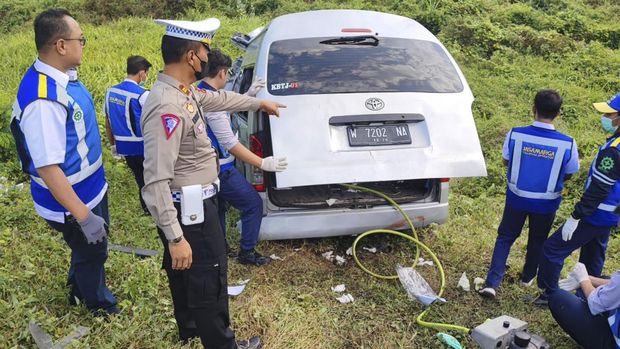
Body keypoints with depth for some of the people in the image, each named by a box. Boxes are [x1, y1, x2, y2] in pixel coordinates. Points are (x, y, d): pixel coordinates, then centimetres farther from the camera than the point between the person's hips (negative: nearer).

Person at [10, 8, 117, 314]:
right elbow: (47, 168, -32)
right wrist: (83, 216, -28)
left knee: (92, 248, 30)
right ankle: (99, 304, 47)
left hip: (90, 188, 9)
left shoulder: (61, 77, -4)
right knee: (91, 252, 17)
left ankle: (79, 290, 58)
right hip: (72, 199, -9)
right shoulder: (43, 100, -34)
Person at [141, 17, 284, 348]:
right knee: (209, 277, 5)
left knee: (185, 270, 27)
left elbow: (219, 98, 25)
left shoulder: (184, 90, 2)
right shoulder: (166, 105, -28)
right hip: (189, 208, -11)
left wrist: (260, 103, 38)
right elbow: (155, 180, -30)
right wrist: (175, 237, -29)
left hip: (194, 202, 11)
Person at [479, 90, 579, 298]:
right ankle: (528, 277, 44)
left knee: (505, 237, 16)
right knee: (537, 241, 24)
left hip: (517, 197, 0)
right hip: (546, 203, 0)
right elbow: (568, 175, -4)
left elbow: (506, 161, -3)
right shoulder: (567, 144, -20)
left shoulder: (515, 134, -20)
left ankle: (492, 283, 9)